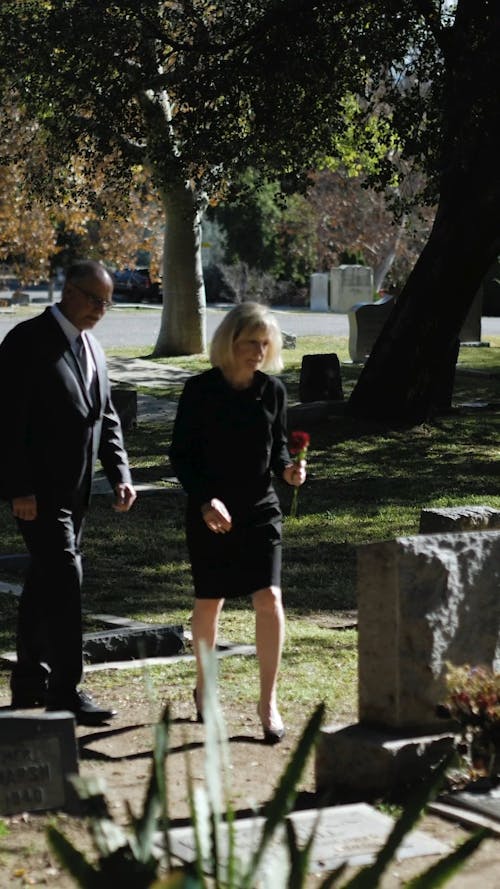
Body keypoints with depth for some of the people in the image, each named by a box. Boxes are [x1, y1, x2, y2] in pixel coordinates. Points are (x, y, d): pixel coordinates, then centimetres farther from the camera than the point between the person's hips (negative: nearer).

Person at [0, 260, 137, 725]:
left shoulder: (91, 346, 13)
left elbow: (105, 417, 17)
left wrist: (120, 475, 4)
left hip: (74, 491, 8)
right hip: (38, 490, -8)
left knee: (44, 583, 15)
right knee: (64, 578, -13)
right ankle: (65, 691, -9)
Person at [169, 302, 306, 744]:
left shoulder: (273, 390, 1)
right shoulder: (201, 390, -8)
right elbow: (181, 455, -6)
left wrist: (287, 469, -10)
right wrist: (205, 499, -19)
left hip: (260, 508, 2)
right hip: (210, 512, -2)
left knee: (269, 599, -11)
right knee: (209, 603, 10)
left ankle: (268, 702, -3)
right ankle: (203, 687, 33)